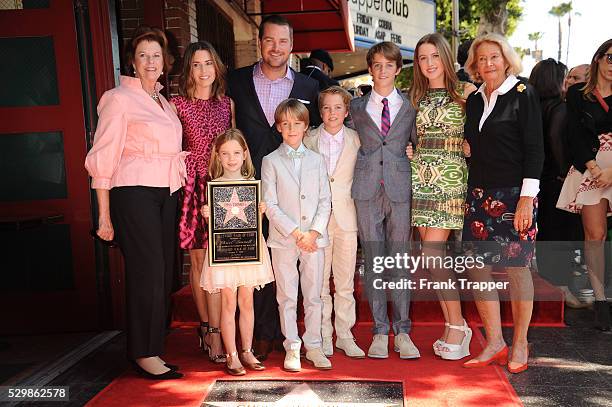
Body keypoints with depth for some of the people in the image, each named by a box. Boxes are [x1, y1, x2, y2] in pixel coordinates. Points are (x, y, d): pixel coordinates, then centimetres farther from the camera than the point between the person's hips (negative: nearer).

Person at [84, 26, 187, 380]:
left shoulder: (165, 102, 18)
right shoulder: (120, 98, -3)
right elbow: (103, 159, -7)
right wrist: (104, 215, -10)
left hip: (168, 194, 7)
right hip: (134, 193, -7)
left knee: (164, 272, 7)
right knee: (147, 271, -6)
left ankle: (153, 349, 18)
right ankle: (144, 354, 7)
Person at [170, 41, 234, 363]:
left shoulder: (226, 103, 12)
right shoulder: (177, 105, 2)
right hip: (193, 187, -2)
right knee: (199, 261, 2)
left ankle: (210, 332, 6)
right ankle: (209, 329, 13)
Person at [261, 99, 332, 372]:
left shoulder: (317, 160, 9)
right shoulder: (271, 162, 1)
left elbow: (325, 201, 5)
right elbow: (270, 206, -5)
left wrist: (314, 232, -8)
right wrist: (295, 233, -12)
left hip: (314, 238, 2)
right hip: (284, 239, -2)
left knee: (313, 295, 8)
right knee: (287, 297, 6)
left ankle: (313, 346, 20)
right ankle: (292, 348, 17)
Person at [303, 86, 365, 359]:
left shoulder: (356, 140, 5)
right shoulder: (309, 141, 5)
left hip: (346, 216, 0)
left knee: (345, 281, 6)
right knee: (319, 280, 4)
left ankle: (345, 335, 17)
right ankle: (323, 336, 16)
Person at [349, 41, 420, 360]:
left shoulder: (410, 106, 10)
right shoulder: (356, 107, 12)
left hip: (400, 189, 0)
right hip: (367, 190, 1)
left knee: (399, 260, 2)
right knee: (373, 261, 3)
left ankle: (402, 331, 12)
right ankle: (380, 331, 13)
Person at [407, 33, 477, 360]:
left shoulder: (465, 92, 2)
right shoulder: (415, 96, 15)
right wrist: (407, 150, 2)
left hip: (450, 178, -5)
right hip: (419, 177, 5)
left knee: (432, 252, -13)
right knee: (434, 254, 3)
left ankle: (457, 325, 1)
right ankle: (454, 324, 13)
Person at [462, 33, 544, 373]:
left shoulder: (523, 94, -3)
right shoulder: (474, 100, 13)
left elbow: (535, 149, -8)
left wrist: (527, 197, -14)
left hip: (514, 193, -5)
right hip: (479, 194, 6)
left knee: (516, 266, 1)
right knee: (477, 267, 3)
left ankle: (520, 344, 18)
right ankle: (495, 343, 15)